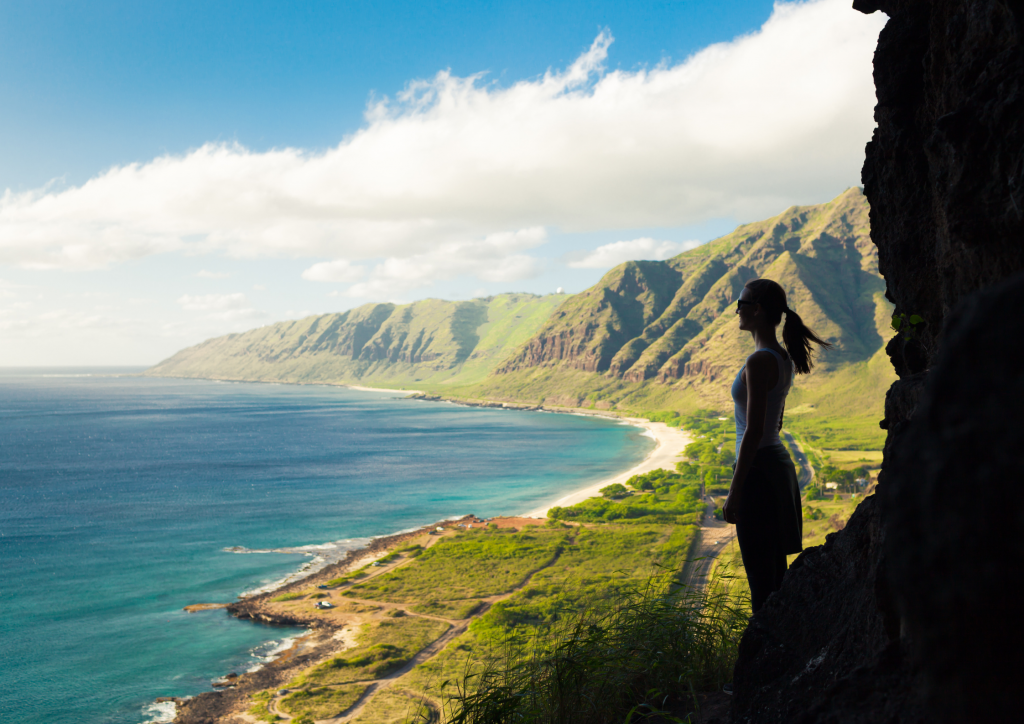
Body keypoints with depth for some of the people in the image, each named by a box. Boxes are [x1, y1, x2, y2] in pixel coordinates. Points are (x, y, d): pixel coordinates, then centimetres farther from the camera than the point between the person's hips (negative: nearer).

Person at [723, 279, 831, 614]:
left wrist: (734, 492, -17)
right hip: (779, 464, 9)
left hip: (758, 472, -9)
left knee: (761, 578, -2)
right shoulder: (784, 358, 10)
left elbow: (754, 431, -21)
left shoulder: (759, 362, -18)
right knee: (775, 573, 16)